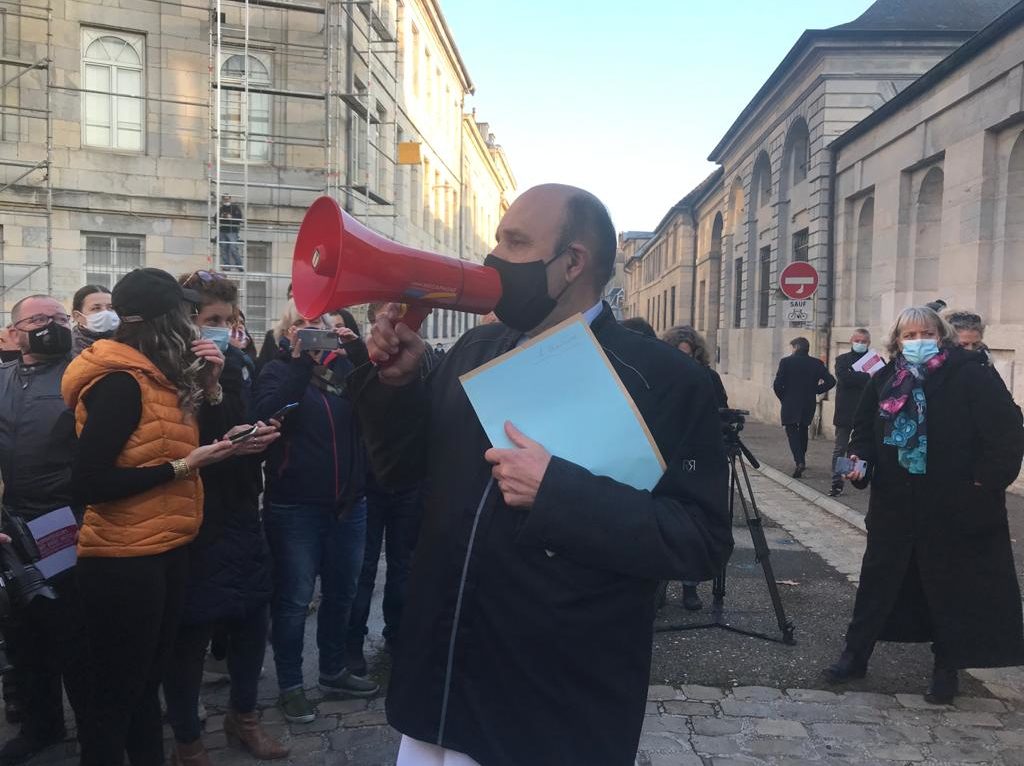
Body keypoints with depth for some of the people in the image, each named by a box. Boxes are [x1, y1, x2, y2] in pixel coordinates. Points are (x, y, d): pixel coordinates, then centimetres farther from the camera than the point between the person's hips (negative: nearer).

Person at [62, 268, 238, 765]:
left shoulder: (156, 376, 10)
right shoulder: (121, 381, -18)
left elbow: (178, 445, 11)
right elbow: (87, 482, -23)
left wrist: (209, 383, -1)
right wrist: (182, 467, -20)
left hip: (163, 551, 9)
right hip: (125, 560, -9)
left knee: (144, 683, 21)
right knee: (115, 695, 6)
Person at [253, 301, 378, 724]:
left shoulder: (344, 366, 9)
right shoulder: (278, 370, 1)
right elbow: (266, 414, -18)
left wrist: (361, 353, -16)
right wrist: (300, 361, -22)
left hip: (349, 503, 4)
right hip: (295, 507, -4)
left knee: (341, 594, 16)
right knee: (294, 599, 5)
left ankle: (334, 671, 33)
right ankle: (290, 685, 21)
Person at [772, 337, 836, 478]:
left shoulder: (786, 361, -8)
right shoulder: (817, 364, 2)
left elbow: (777, 384, -12)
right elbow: (830, 381, -4)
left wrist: (783, 398, 4)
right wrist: (816, 391, 7)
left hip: (790, 404, -4)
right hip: (809, 404, 4)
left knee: (792, 431, 0)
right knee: (803, 430, 21)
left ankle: (799, 461, -18)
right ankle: (801, 459, 28)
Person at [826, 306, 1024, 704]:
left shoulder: (971, 376, -10)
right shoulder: (884, 380, 3)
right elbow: (865, 430, 12)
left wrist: (986, 481, -13)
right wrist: (859, 460, -5)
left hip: (955, 510, -3)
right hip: (895, 505, 4)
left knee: (952, 587, 9)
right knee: (877, 577, 11)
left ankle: (947, 670, 26)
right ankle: (856, 653, 24)